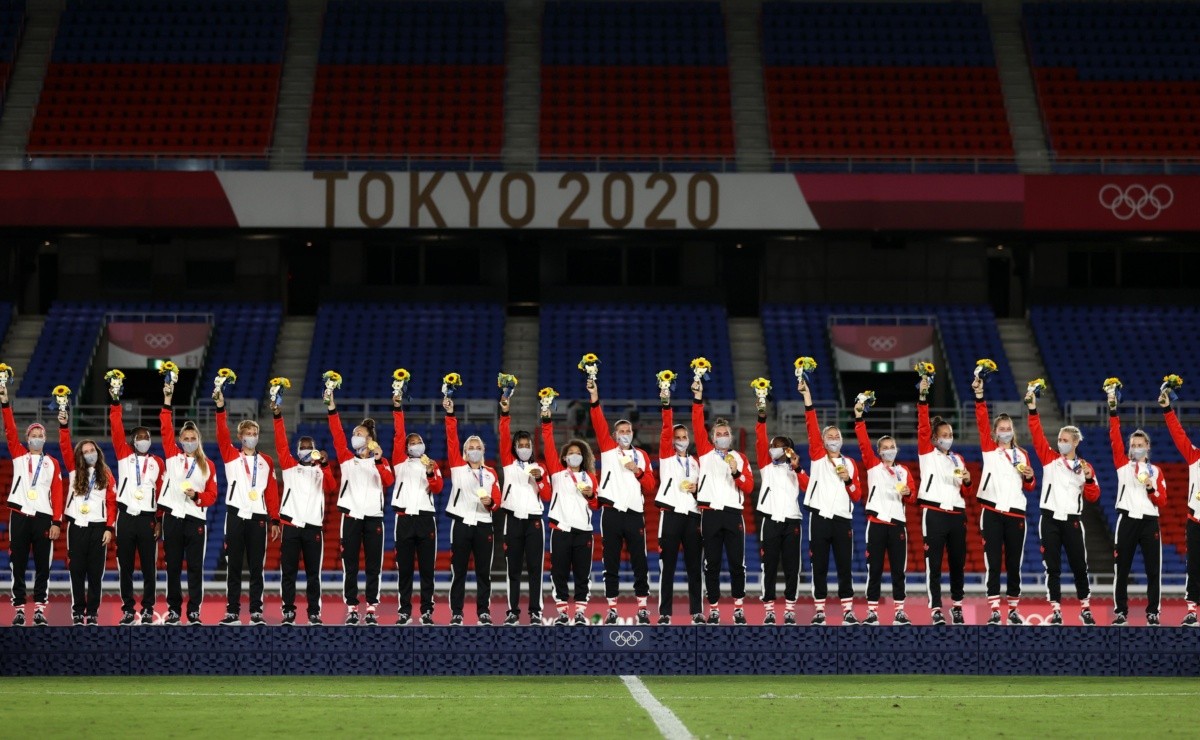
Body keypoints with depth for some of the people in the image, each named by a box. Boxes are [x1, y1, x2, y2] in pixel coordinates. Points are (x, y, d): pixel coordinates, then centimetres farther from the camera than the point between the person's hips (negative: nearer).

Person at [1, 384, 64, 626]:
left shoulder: (52, 463, 9)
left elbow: (57, 493, 5)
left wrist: (57, 522, -4)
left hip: (43, 517, 0)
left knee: (42, 565, 1)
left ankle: (40, 609, 5)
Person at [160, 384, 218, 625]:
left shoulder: (207, 465, 9)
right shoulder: (172, 457, 8)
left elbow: (212, 495, 7)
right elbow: (166, 429, 0)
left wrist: (197, 495, -12)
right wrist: (167, 401, -5)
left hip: (196, 519, 0)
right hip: (173, 516, 0)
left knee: (195, 567, 0)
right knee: (173, 566, 3)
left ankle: (194, 611, 4)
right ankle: (173, 610, 9)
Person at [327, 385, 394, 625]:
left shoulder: (380, 462, 10)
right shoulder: (347, 458, 10)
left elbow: (389, 480, -9)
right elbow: (337, 434, -3)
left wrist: (378, 460, -21)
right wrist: (332, 408, -12)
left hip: (373, 517, 0)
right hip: (351, 515, 0)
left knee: (373, 565, 2)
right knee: (350, 565, -1)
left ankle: (371, 609, 6)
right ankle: (351, 609, 3)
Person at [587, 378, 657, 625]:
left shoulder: (641, 455, 14)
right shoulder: (608, 450, 10)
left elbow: (651, 486, 11)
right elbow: (599, 425, -3)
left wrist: (638, 471, -6)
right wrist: (594, 399, -14)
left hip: (634, 513, 1)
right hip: (611, 512, -1)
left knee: (639, 562, 0)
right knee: (611, 563, 2)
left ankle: (643, 607, 6)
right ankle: (612, 609, 6)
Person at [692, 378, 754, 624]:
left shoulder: (740, 458, 12)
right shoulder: (706, 453, 10)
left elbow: (749, 487, 5)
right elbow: (698, 427, -1)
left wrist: (736, 472, -13)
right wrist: (698, 399, -9)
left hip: (733, 514, 1)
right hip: (710, 513, -1)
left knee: (737, 562, 0)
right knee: (712, 564, 2)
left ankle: (739, 607, 9)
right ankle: (714, 608, 8)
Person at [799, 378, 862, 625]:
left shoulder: (850, 463, 13)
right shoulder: (818, 456, 7)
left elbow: (857, 496, 11)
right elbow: (812, 428, -5)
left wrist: (848, 479, -8)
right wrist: (807, 399, -14)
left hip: (842, 519, 1)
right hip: (820, 518, -1)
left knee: (845, 566, 1)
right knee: (820, 567, 1)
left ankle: (848, 610, 7)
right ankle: (819, 610, 7)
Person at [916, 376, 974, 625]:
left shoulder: (958, 459, 19)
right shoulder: (927, 453, 6)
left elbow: (966, 491, 20)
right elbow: (923, 426, -8)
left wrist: (967, 480, -3)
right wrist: (923, 397, -17)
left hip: (956, 513, 5)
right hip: (934, 513, -5)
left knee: (958, 561, 9)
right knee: (934, 562, -5)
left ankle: (957, 605, 23)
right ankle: (935, 608, -3)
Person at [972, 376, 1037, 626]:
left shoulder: (1022, 454, 14)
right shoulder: (989, 449, 7)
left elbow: (1029, 488, 18)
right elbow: (982, 422, -5)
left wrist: (1029, 478, -5)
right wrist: (979, 396, -16)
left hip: (1015, 513, 2)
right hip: (992, 512, -2)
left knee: (1014, 563, 5)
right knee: (993, 563, -4)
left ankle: (1013, 609, 13)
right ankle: (994, 611, -2)